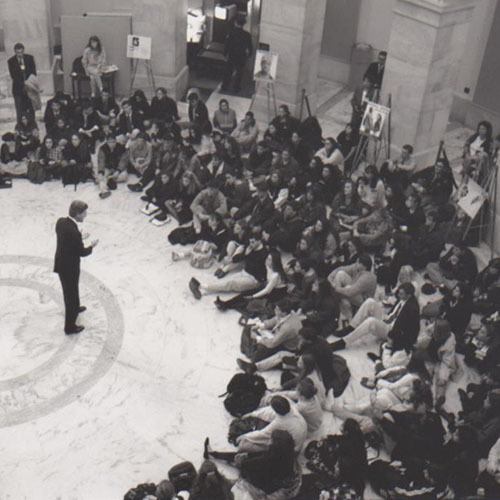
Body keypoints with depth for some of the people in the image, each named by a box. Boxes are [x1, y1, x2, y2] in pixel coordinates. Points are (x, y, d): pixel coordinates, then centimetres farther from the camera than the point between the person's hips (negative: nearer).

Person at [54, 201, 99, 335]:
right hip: (70, 268, -8)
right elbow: (82, 252, -21)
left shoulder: (61, 221, -9)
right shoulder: (74, 232, -34)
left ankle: (75, 308, 59)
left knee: (71, 291, 33)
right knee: (71, 294, 10)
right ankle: (70, 327, 26)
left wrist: (80, 237, 5)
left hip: (61, 263, 8)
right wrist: (92, 246, -4)